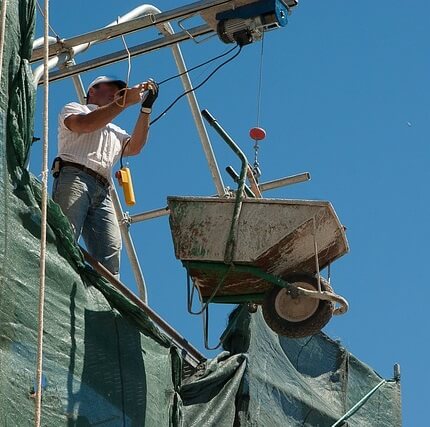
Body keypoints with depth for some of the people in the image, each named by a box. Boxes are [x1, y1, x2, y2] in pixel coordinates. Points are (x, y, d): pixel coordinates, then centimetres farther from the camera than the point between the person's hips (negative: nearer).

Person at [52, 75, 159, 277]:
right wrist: (125, 101, -4)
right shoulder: (73, 109, 23)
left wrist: (146, 108, 9)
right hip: (73, 177, -6)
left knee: (111, 250, -16)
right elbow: (85, 124, -3)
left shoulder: (114, 132, 38)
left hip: (102, 192, 6)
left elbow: (134, 147, 16)